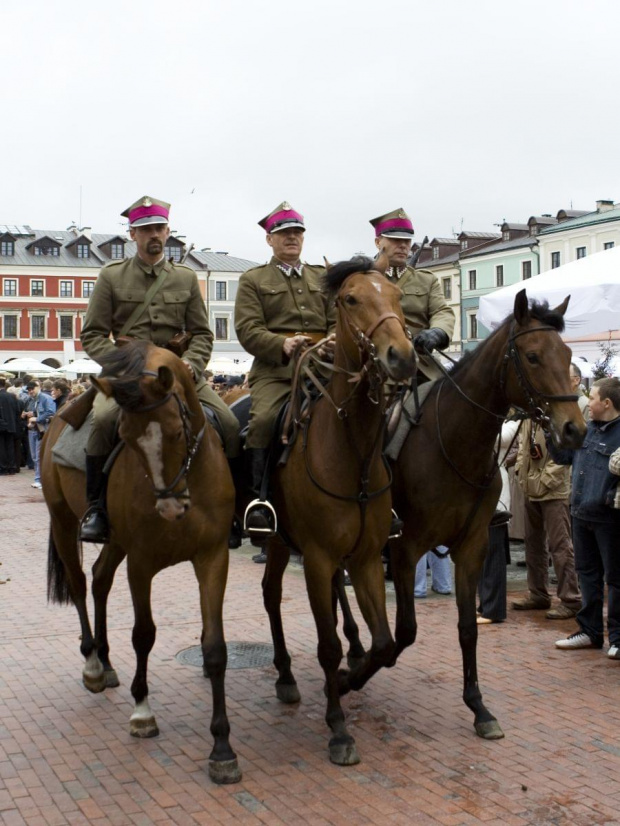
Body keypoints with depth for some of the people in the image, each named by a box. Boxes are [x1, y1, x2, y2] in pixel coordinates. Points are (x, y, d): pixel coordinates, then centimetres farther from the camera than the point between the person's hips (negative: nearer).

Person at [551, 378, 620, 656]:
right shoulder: (587, 429, 9)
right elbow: (564, 456, 19)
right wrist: (550, 432, 8)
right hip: (581, 514, 8)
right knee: (587, 573, 16)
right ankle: (590, 631, 28)